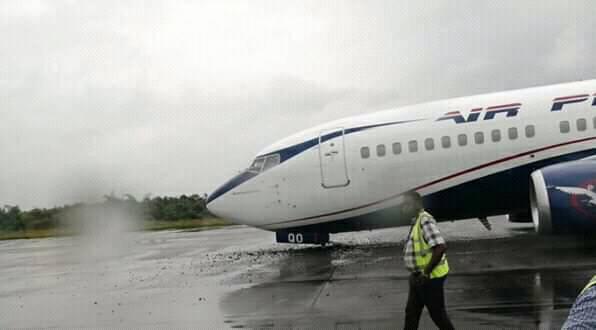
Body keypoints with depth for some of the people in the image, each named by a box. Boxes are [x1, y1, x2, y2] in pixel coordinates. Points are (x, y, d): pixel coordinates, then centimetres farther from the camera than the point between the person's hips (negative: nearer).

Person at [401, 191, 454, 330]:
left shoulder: (425, 221, -21)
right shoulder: (416, 221, 10)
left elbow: (440, 247, -30)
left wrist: (426, 272, -24)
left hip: (430, 277, -10)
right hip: (418, 276, 10)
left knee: (437, 312, 4)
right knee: (411, 312, 14)